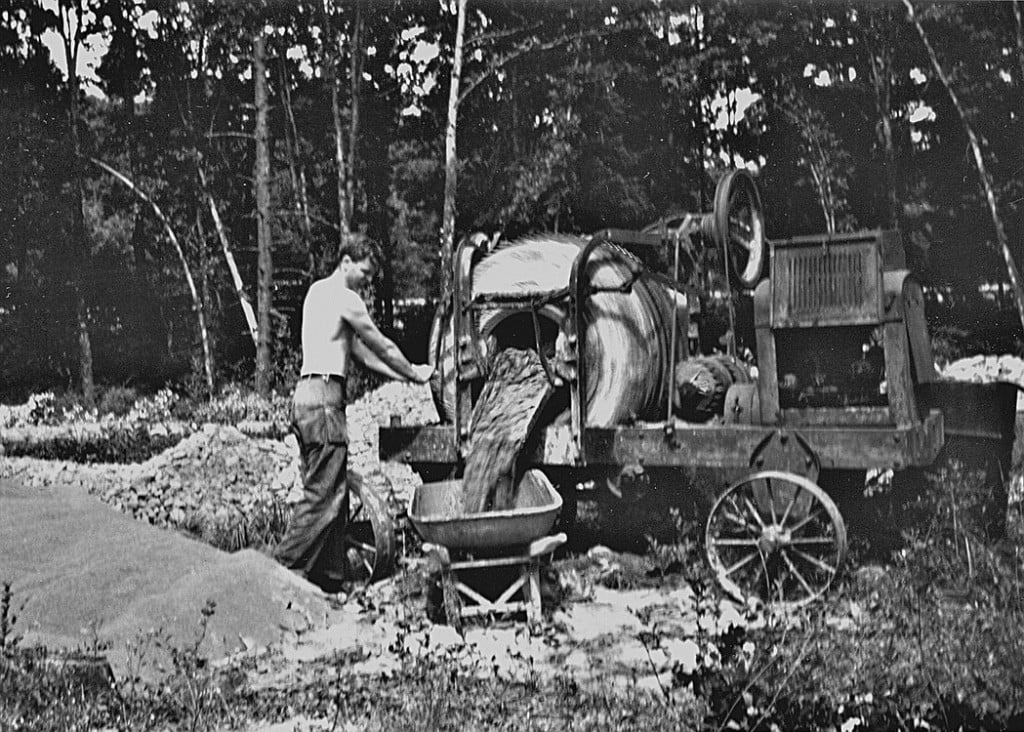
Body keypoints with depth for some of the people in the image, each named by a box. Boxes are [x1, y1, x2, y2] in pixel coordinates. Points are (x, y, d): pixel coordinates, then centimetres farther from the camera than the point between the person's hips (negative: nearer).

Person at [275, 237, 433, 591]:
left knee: (331, 493, 11)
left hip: (306, 394, 10)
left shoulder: (318, 291, 23)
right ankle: (285, 568, -11)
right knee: (324, 494, -10)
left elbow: (360, 351, 23)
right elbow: (382, 346, 1)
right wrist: (414, 373, 16)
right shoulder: (344, 298, -7)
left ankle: (328, 575, 14)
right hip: (323, 394, -10)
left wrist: (404, 375, 19)